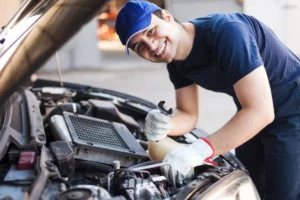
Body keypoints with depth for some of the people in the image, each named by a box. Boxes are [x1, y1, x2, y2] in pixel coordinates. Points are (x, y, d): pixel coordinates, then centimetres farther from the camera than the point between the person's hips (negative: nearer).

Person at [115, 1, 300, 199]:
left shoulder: (226, 32, -33)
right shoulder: (177, 63, -7)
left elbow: (260, 111, -36)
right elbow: (188, 115, 2)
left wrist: (200, 150, -42)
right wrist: (164, 126, -22)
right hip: (252, 117, 8)